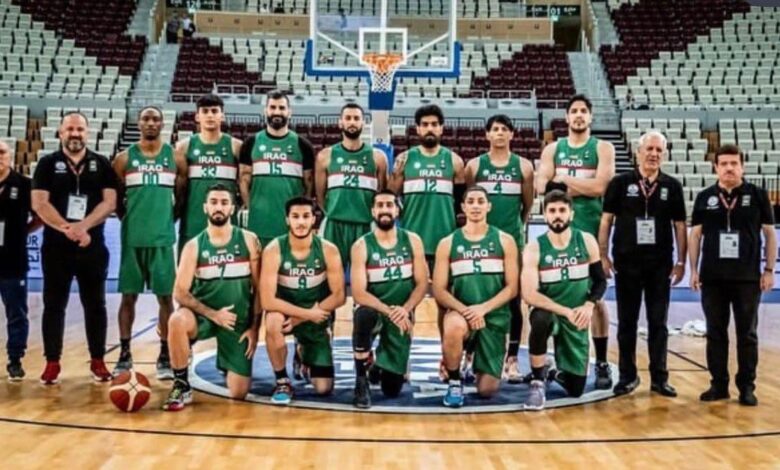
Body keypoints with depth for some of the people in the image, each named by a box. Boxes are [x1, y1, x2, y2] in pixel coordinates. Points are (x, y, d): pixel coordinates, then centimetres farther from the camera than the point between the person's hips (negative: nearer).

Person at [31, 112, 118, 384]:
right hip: (56, 247, 0)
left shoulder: (101, 164, 5)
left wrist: (83, 226, -17)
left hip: (93, 247, 0)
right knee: (54, 305, 4)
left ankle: (97, 362, 16)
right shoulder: (48, 164, 4)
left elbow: (109, 203, -4)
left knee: (95, 305, 6)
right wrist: (66, 229, -18)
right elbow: (39, 203, -6)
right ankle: (52, 363, 12)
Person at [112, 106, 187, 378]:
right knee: (128, 296, 5)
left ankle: (165, 356, 10)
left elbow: (182, 196, 9)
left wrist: (170, 220, 4)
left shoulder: (174, 157, 5)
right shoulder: (124, 158, 5)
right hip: (132, 238, 0)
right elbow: (115, 198, 10)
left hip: (163, 237, 0)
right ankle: (125, 354, 14)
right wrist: (128, 220, 4)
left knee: (165, 296, 2)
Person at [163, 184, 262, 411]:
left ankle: (227, 365, 33)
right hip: (205, 314, 0)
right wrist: (213, 314, -21)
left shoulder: (248, 240, -2)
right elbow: (180, 292, -9)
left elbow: (259, 288, 0)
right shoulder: (194, 246, -3)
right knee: (177, 320, -37)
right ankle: (182, 386, -18)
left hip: (240, 320, 1)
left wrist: (254, 327, -6)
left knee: (238, 393, -3)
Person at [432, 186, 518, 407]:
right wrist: (465, 310, -20)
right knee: (454, 327, -40)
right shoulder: (447, 243, 3)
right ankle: (454, 382, -12)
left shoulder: (505, 241, 3)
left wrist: (484, 308, -18)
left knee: (487, 389, -3)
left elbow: (512, 287, -2)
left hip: (495, 317, 1)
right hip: (461, 313, -1)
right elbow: (439, 291, -3)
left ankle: (479, 362, 36)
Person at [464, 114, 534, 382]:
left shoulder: (524, 166, 4)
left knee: (513, 302, 3)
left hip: (512, 241, 0)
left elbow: (528, 206, 11)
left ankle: (512, 359, 11)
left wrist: (517, 227, 12)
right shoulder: (474, 166, 3)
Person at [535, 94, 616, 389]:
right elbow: (541, 186, -6)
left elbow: (600, 186, -13)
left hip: (591, 231, -2)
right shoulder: (552, 150, 9)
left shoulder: (603, 148, 2)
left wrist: (563, 179, -9)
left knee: (595, 297, 1)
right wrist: (582, 186, -15)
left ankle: (602, 363, 7)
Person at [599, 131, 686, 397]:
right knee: (627, 322, 6)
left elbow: (679, 225, 6)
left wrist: (681, 262, 2)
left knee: (658, 322, 6)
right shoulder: (620, 183, 0)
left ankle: (659, 377, 15)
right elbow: (607, 219, 2)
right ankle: (628, 376, 17)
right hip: (626, 263, -1)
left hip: (660, 265, 1)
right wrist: (603, 255, -4)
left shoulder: (672, 186, 4)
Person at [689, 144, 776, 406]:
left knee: (747, 334, 5)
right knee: (715, 333, 7)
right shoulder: (705, 198, 5)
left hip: (748, 277, -1)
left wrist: (769, 270, -2)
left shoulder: (757, 195, 2)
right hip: (712, 277, 2)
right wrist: (694, 269, 2)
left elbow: (769, 233, 3)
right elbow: (695, 234, 7)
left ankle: (747, 386, 14)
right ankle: (718, 384, 16)